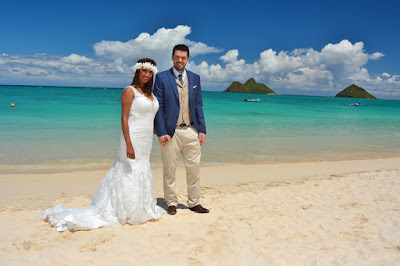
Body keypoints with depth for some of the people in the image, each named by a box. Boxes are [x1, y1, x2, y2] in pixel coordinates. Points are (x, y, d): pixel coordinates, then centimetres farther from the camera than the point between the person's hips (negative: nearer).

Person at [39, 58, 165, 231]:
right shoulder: (130, 91, -10)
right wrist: (129, 144, -23)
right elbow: (124, 118, -16)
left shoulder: (150, 94, 13)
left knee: (143, 171, 14)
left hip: (146, 140, 8)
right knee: (129, 173, -3)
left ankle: (140, 209, 28)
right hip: (133, 138, -8)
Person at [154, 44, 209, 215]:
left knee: (194, 168, 9)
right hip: (170, 132, -3)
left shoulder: (195, 78, 11)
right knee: (169, 170, 7)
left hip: (191, 131, 3)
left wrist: (202, 129, 5)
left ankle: (194, 203, 24)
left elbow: (198, 106, 12)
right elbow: (158, 107, -3)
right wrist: (161, 132, -10)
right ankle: (171, 203, 23)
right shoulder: (162, 78, 0)